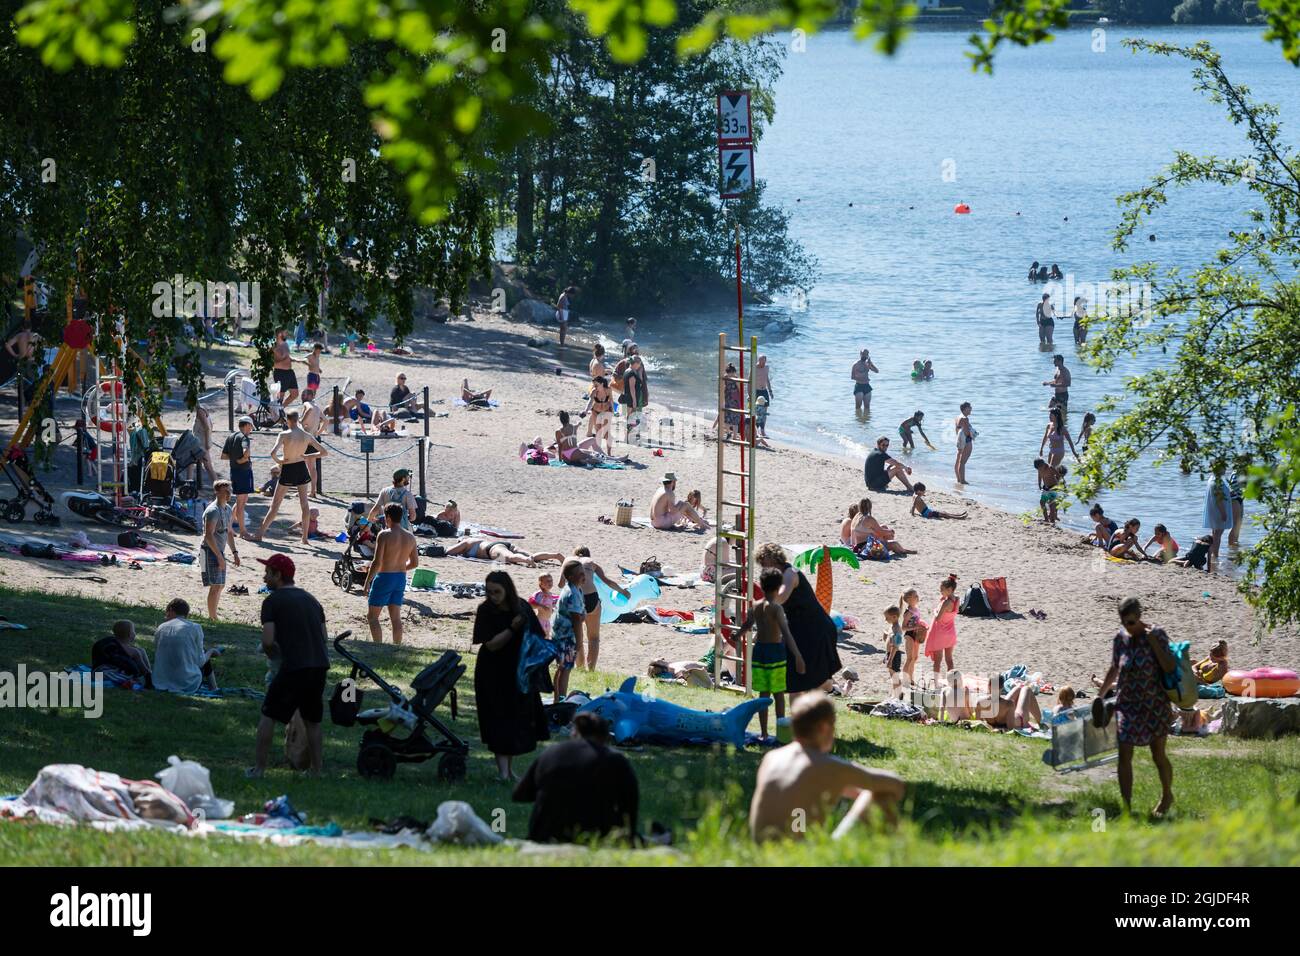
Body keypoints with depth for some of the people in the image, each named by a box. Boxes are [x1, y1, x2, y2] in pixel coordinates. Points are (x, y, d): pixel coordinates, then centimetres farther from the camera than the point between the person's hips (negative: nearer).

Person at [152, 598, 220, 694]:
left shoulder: (161, 628, 2)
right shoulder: (194, 628, -7)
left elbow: (156, 656, 9)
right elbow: (200, 661, -5)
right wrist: (210, 653, 16)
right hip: (188, 685, -4)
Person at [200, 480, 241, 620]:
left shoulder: (227, 509, 12)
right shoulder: (213, 511, -18)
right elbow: (208, 535, -23)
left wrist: (234, 552, 18)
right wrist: (219, 557, -24)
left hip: (219, 551, 10)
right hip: (210, 551, -10)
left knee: (221, 586, 13)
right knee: (215, 586, -12)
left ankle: (213, 616, 22)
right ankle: (212, 619, -10)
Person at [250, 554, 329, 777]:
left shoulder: (272, 601, -2)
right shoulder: (311, 600, 18)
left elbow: (268, 641, -11)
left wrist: (273, 656, 8)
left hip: (294, 667, -6)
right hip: (320, 665, 6)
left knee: (269, 716, 6)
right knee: (312, 720, 18)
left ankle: (258, 768, 6)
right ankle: (316, 771, 20)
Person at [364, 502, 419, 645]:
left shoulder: (384, 535, -16)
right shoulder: (410, 537, 3)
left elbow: (377, 562, -19)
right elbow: (415, 563, 8)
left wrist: (367, 582, -11)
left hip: (384, 578, -6)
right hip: (401, 579, 6)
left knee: (372, 616, 3)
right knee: (396, 617, 13)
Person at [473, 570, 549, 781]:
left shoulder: (522, 607, -2)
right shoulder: (486, 611, -12)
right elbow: (491, 644, -18)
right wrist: (513, 629, -28)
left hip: (519, 672, 4)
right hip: (493, 675, -4)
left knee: (519, 717, 8)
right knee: (499, 720, -6)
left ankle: (510, 767, 20)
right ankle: (502, 769, -6)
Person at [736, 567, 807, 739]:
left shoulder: (755, 606, 3)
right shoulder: (775, 608, -15)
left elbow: (746, 626, 21)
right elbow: (786, 633, -24)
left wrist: (737, 637, 43)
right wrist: (798, 657, -28)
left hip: (759, 650, 5)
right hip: (775, 651, -5)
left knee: (763, 694, 10)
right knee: (779, 694, 3)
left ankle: (764, 732, 13)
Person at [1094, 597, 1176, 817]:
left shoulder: (1156, 635, -9)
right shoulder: (1120, 639, 2)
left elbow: (1170, 667, -17)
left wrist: (1153, 641, -23)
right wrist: (1100, 694, 19)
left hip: (1154, 704, -3)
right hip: (1126, 703, 3)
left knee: (1158, 755, 11)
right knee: (1124, 756, -6)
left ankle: (1167, 796, 36)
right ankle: (1126, 807, -5)